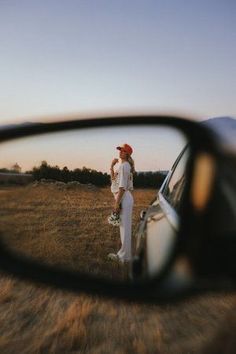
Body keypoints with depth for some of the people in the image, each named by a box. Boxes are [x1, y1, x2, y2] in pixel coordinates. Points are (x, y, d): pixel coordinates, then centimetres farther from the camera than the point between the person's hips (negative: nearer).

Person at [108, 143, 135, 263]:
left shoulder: (124, 165, -12)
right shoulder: (123, 165, 18)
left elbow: (122, 187, -19)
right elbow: (113, 179, 19)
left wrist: (117, 203, -20)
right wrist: (112, 166, 9)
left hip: (124, 199, -10)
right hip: (124, 198, 10)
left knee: (125, 227, -5)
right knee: (124, 227, 15)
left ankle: (125, 256, 2)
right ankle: (123, 253, 25)